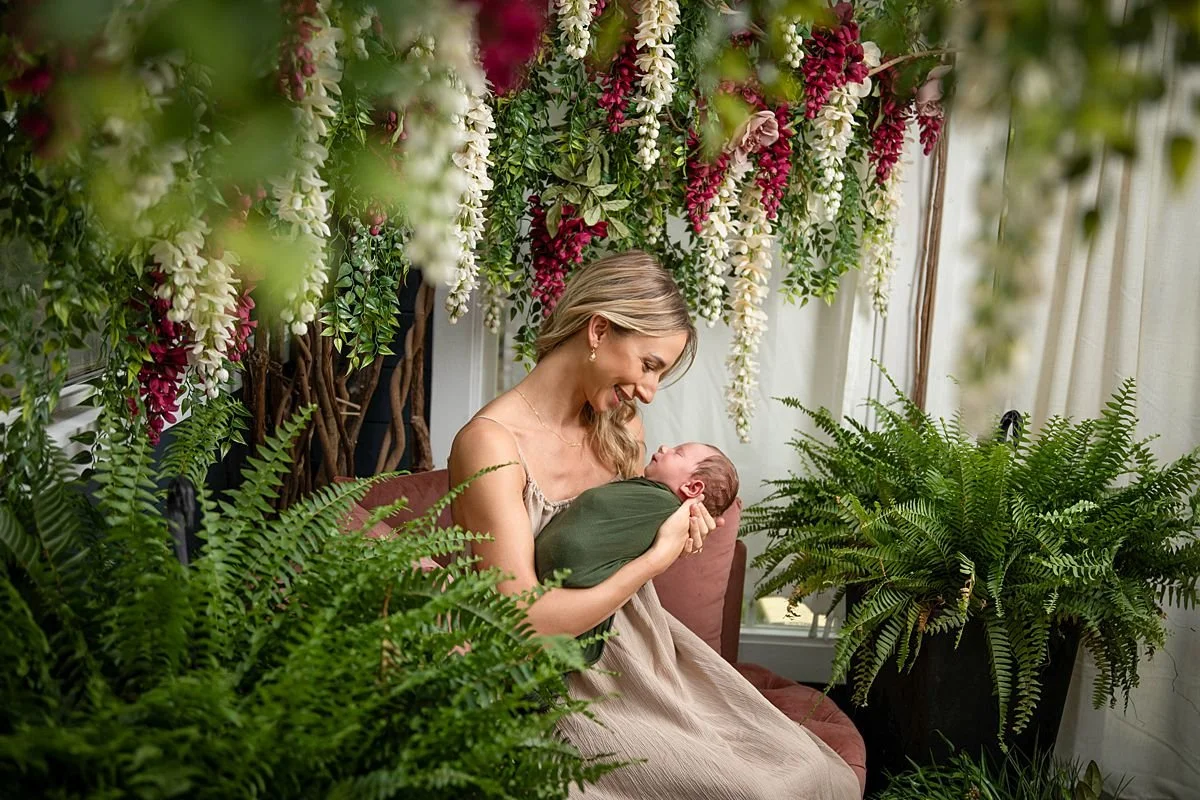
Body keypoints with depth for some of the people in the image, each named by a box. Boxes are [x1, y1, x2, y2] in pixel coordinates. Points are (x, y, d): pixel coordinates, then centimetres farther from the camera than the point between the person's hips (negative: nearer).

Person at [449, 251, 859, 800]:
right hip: (562, 683, -7)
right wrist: (656, 556, -20)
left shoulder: (621, 426, 5)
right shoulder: (490, 444, -19)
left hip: (644, 650, 7)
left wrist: (679, 532, -4)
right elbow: (524, 621, -24)